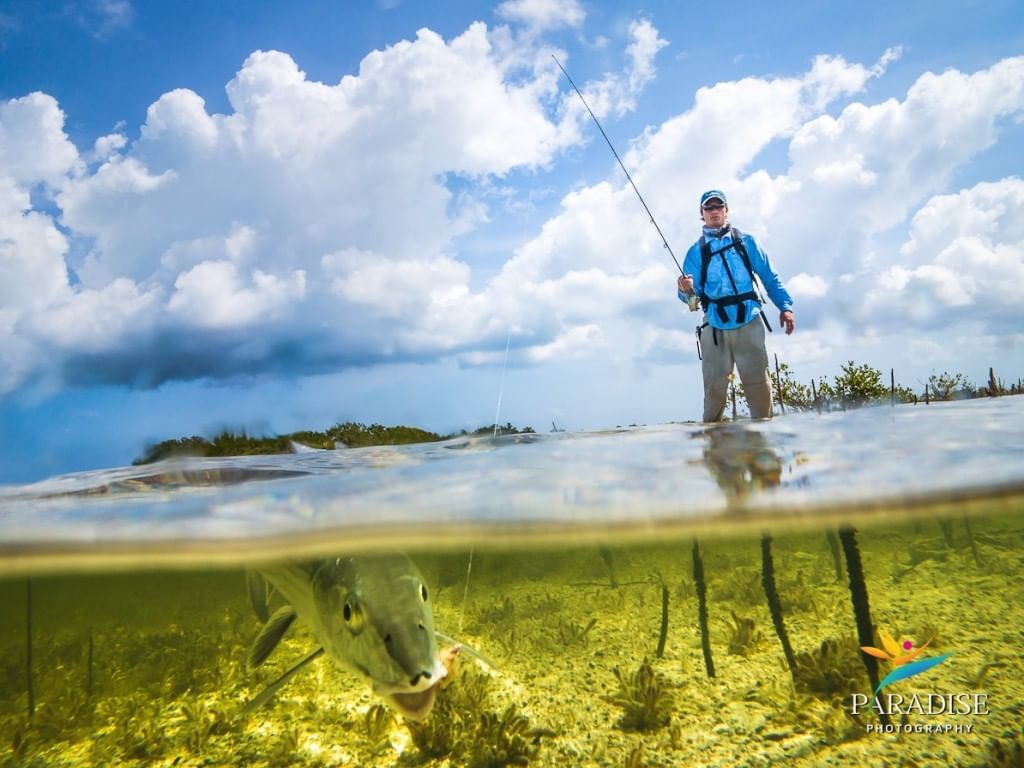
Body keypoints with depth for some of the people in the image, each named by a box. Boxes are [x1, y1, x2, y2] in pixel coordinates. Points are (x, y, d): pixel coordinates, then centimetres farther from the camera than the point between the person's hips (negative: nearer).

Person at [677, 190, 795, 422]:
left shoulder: (745, 241, 13)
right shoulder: (695, 251, 11)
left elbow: (769, 276, 12)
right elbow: (692, 293, 4)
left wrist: (785, 306, 2)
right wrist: (685, 290, -20)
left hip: (749, 322, 0)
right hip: (715, 327, 0)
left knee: (757, 381, -1)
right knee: (714, 385, 1)